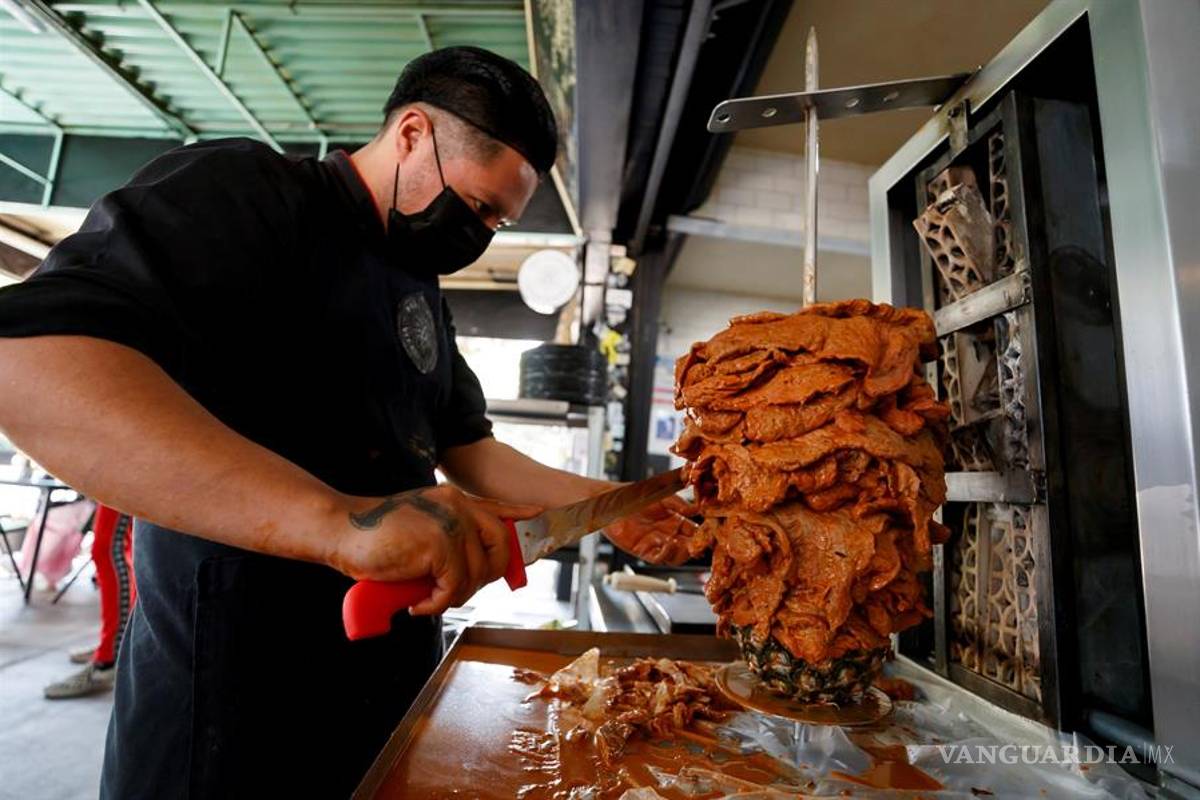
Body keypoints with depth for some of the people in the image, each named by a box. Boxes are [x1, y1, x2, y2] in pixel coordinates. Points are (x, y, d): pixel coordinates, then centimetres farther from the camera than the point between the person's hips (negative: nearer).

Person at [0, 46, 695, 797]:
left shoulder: (421, 294, 10)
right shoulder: (244, 191, -13)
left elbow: (466, 450, 13)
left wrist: (606, 505, 4)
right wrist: (340, 519, -39)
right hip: (243, 692, -7)